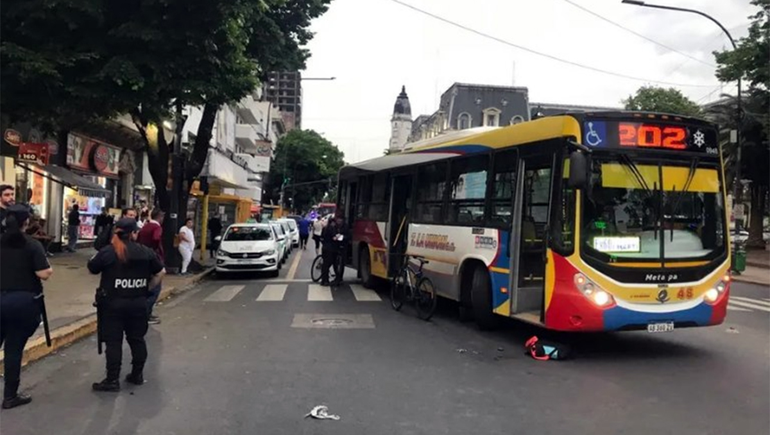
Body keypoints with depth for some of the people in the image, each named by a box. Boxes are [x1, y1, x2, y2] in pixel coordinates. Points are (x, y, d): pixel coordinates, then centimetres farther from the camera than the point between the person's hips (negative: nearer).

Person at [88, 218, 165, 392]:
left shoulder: (107, 252, -9)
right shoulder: (146, 253, -1)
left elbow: (91, 269, 4)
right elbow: (160, 272, 8)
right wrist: (148, 287, 15)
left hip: (113, 303, -3)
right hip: (138, 303, 3)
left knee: (113, 341, 2)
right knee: (137, 339, 13)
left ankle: (112, 380, 5)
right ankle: (137, 375, 23)